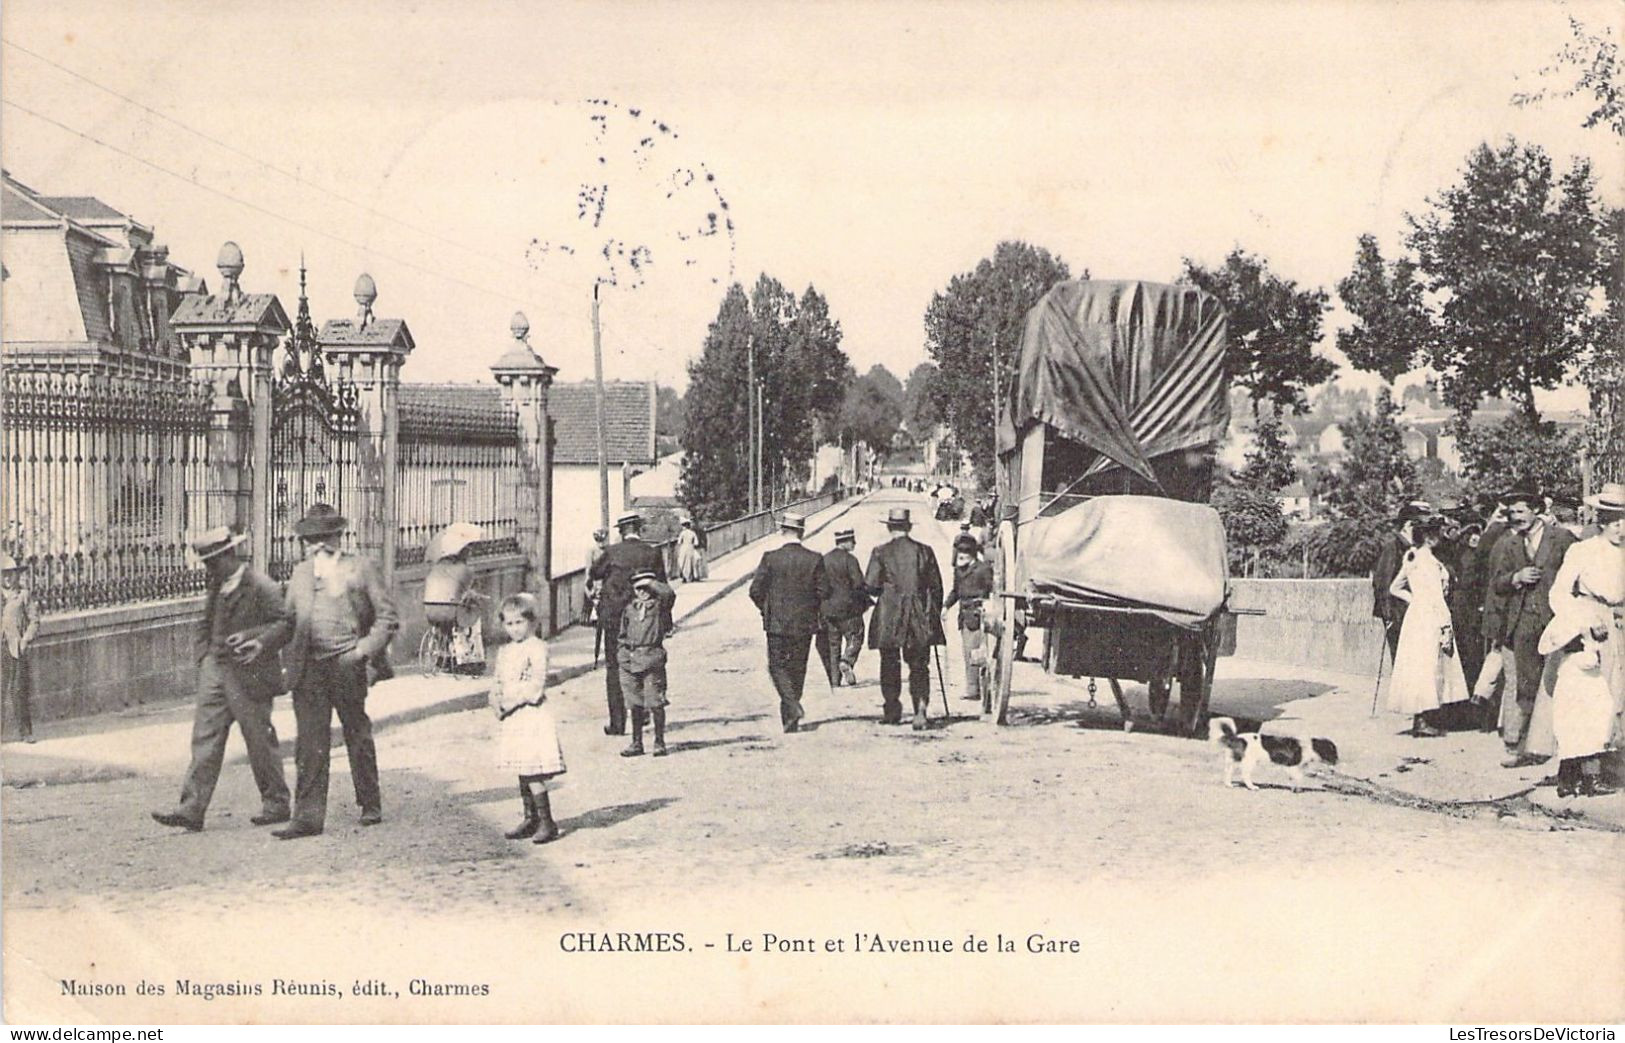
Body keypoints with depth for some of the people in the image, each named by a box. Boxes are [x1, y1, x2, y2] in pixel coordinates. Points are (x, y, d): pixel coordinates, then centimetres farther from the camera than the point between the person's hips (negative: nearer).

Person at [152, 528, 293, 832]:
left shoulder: (261, 586, -11)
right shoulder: (216, 585, 12)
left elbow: (285, 622, -14)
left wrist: (253, 638, -25)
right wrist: (204, 658, 11)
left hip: (249, 673, -7)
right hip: (215, 670, 7)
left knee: (260, 741, 3)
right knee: (205, 739, 0)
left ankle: (276, 804, 17)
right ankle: (192, 809, -1)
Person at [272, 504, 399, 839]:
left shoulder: (361, 568, 1)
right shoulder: (300, 573, 15)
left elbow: (387, 618, 0)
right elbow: (288, 620, 18)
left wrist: (363, 650, -12)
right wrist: (288, 663, 5)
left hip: (347, 665, -3)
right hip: (309, 668, 3)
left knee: (358, 736, 8)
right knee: (310, 743, -1)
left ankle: (371, 806, 22)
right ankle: (308, 816, -1)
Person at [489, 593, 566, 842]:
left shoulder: (536, 648, -10)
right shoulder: (504, 652, 15)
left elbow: (536, 684, -17)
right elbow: (496, 682, 17)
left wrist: (512, 702, -16)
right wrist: (496, 702, -2)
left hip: (533, 715, -8)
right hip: (512, 719, 8)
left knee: (532, 773, -11)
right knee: (522, 772, 13)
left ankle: (547, 822, -5)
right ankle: (531, 820, 22)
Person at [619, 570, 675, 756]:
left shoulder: (659, 606, 2)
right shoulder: (629, 610, 14)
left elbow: (669, 594, -20)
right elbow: (622, 636, 18)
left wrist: (652, 583, -8)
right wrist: (621, 655, 8)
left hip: (652, 659, -4)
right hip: (630, 661, 4)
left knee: (655, 704, -4)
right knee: (635, 705, 9)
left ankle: (659, 743, 6)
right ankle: (637, 743, 17)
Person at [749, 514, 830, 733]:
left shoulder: (770, 558, -9)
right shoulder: (814, 559, -5)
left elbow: (756, 590, -7)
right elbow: (824, 592, -3)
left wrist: (767, 610, 11)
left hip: (776, 624, -2)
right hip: (804, 624, 2)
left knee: (777, 666, 7)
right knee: (797, 668, 12)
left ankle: (792, 706, -15)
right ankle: (790, 719, 17)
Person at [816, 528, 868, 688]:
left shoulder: (824, 560, 8)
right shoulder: (849, 559, -10)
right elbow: (858, 584, -13)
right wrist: (865, 601, 4)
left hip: (828, 610, 5)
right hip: (848, 608, -5)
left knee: (833, 644, 10)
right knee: (855, 638, 7)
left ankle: (834, 681, 9)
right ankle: (847, 662, -18)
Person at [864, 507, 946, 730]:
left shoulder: (881, 552, -5)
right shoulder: (924, 551, 3)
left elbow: (870, 585, -6)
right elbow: (936, 586, 6)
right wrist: (935, 615, 15)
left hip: (889, 617, -2)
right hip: (920, 617, 2)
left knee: (890, 665, 11)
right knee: (919, 666, 6)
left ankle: (893, 711, 15)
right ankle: (921, 707, -12)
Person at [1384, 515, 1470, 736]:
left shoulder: (1410, 558, 10)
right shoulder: (1428, 560, -15)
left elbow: (1394, 588, 19)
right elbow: (1436, 596, -18)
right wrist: (1445, 626, -15)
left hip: (1415, 614, 9)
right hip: (1429, 618, -9)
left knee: (1419, 667, 11)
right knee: (1429, 667, -4)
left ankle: (1420, 718, 15)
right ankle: (1424, 721, -3)